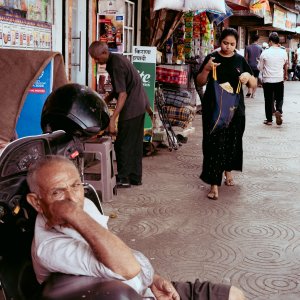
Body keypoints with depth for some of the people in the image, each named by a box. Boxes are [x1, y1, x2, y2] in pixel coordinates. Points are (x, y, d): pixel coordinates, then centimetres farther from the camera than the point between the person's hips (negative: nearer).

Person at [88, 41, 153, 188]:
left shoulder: (115, 65, -20)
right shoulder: (117, 59, 10)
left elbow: (123, 93, -27)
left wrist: (113, 119, -31)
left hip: (131, 108, -10)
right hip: (139, 105, 10)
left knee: (123, 144, -2)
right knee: (135, 143, 15)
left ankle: (123, 179, 5)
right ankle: (135, 177, 23)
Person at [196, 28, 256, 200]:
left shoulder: (240, 60, 5)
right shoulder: (212, 58, -1)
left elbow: (254, 85, 7)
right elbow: (201, 82, 1)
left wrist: (248, 76, -15)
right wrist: (206, 69, -19)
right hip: (213, 108, -3)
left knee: (233, 141, 13)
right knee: (215, 144, -7)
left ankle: (228, 170, 39)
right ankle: (214, 184, -8)